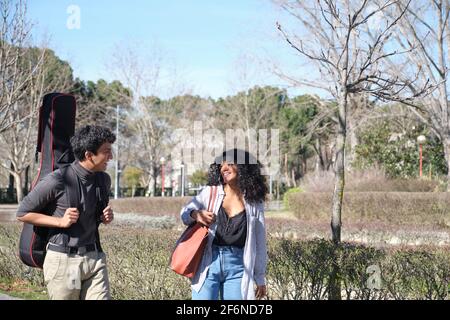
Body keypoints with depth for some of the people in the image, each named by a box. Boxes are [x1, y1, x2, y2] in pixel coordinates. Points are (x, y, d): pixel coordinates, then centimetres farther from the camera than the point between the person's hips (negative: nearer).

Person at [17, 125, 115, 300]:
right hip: (64, 260, -5)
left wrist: (105, 216, 2)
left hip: (94, 258, 5)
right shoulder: (57, 180, -13)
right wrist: (60, 221, -14)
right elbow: (22, 213, -5)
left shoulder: (103, 179, 5)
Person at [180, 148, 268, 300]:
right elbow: (184, 212, 9)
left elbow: (259, 243, 10)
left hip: (237, 267, 1)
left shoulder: (254, 203, 4)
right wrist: (195, 214, -17)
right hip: (208, 263, 0)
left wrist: (260, 279, 12)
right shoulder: (210, 192, 3)